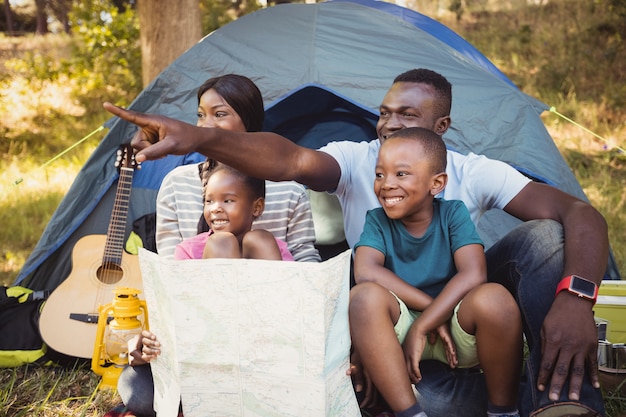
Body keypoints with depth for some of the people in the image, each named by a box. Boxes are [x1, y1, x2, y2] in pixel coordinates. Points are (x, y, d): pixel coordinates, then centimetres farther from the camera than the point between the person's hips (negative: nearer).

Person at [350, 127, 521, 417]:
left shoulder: (453, 213, -4)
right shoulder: (377, 221, -1)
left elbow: (473, 275, -19)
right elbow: (366, 272, -19)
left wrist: (421, 328, -23)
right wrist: (432, 306, -23)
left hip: (458, 332, -1)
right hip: (401, 328, 1)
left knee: (493, 298, -33)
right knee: (364, 296, -29)